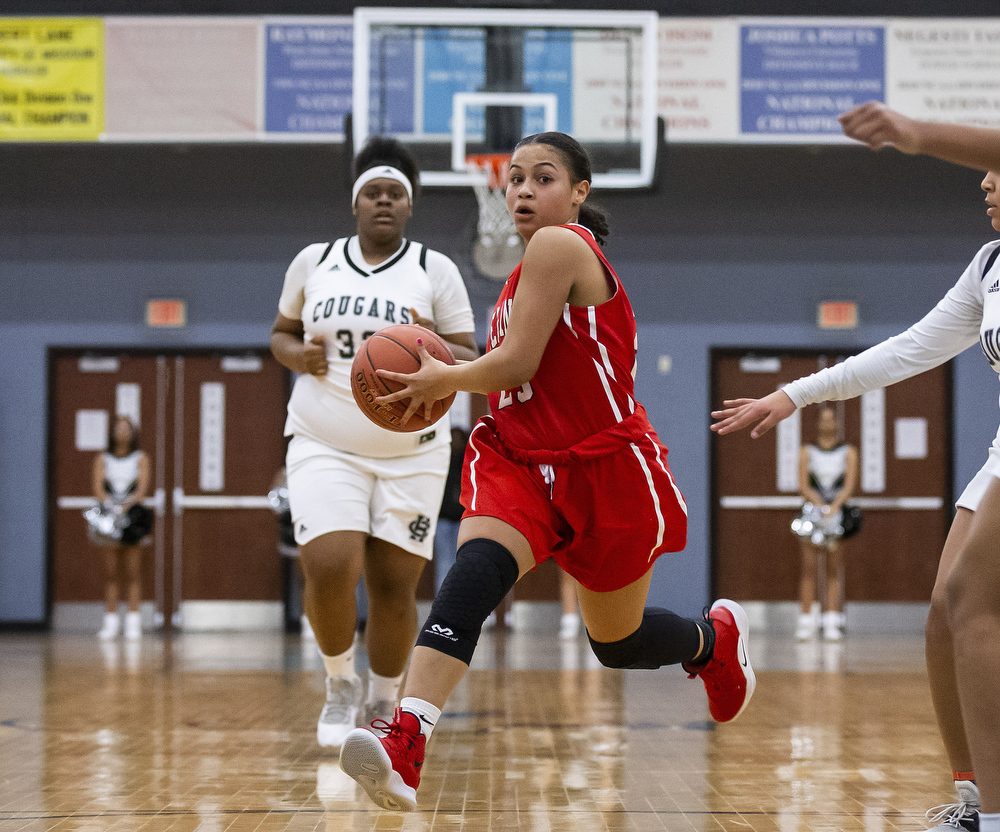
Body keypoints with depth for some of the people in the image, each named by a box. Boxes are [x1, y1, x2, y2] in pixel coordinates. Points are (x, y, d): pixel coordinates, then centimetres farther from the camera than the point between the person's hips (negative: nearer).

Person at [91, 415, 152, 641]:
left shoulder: (140, 458, 9)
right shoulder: (102, 459, 11)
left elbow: (142, 487, -2)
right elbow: (97, 486, -2)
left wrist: (127, 505, -20)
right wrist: (110, 505, -22)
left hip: (132, 514, -1)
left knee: (133, 571, -3)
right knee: (110, 571, -1)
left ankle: (133, 622, -3)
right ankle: (111, 622, 1)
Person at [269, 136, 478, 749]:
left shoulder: (436, 271, 1)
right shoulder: (314, 261, 6)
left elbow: (471, 363, 1)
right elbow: (281, 334, 16)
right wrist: (299, 355, -6)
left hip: (412, 454, 0)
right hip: (325, 446, 0)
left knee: (394, 588, 1)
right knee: (330, 568, -19)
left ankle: (383, 703, 24)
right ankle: (342, 684, 7)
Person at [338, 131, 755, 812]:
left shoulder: (560, 245, -16)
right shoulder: (531, 267, 13)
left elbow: (517, 364, -21)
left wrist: (442, 379, -4)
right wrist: (447, 371, 12)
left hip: (604, 470, -7)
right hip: (523, 459, 7)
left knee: (618, 643, 12)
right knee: (474, 570, -25)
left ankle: (717, 637, 47)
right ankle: (404, 747, -43)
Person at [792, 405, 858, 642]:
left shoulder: (848, 452, 10)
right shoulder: (807, 452, 11)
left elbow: (850, 485, 0)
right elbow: (803, 486, 2)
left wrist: (835, 505, -17)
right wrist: (820, 504, -15)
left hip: (838, 513, 0)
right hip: (812, 512, 0)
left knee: (834, 570, -3)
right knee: (809, 567, -6)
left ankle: (831, 623, -5)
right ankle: (806, 621, -5)